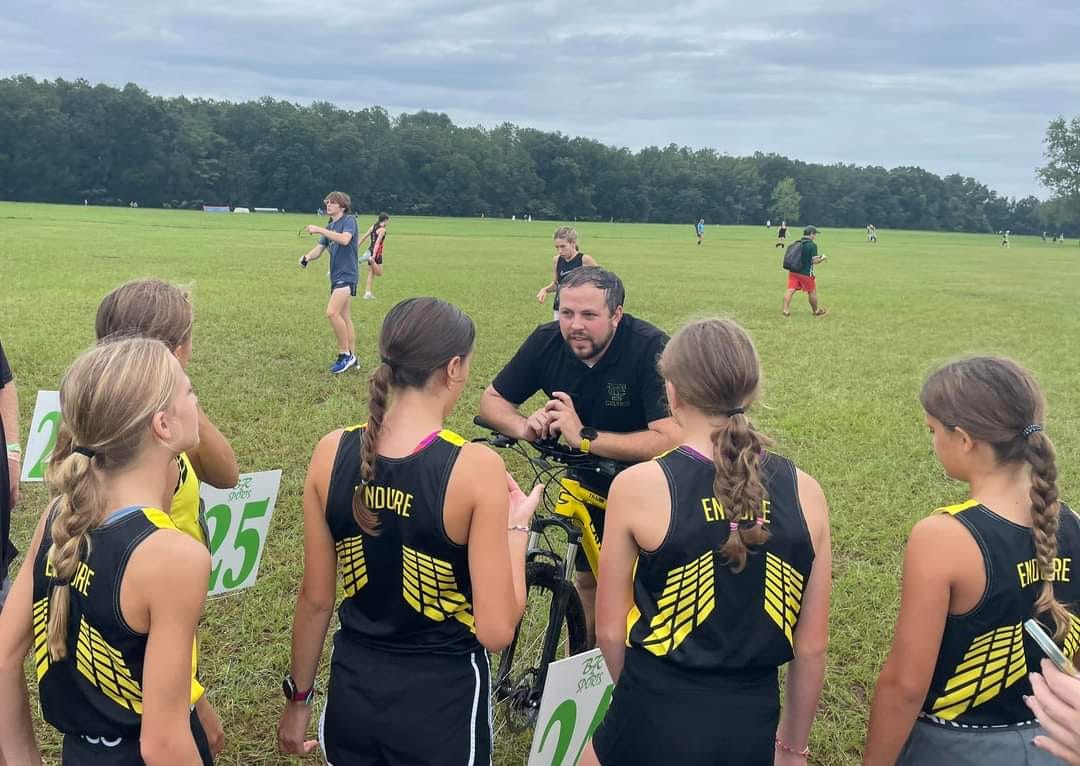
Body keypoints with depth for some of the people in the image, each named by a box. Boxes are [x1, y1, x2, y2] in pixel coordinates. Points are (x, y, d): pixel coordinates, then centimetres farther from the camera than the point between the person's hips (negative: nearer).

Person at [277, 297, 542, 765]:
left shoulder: (332, 453, -8)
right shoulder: (475, 467, -21)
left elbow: (315, 599, 0)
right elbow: (496, 631, -19)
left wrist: (298, 697, 14)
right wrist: (517, 525, -5)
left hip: (353, 692, 4)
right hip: (442, 700, -3)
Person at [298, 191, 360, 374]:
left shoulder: (349, 220, -7)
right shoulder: (329, 227, 17)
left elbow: (345, 239, -26)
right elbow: (319, 248, 10)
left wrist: (319, 230, -25)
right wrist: (307, 257, -11)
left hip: (347, 275, -9)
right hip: (336, 276, 9)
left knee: (332, 312, -20)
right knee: (344, 317, 11)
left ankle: (345, 354, -13)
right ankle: (352, 357, 17)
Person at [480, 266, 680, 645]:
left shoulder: (651, 349, -31)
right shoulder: (548, 341, -17)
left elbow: (671, 440, -40)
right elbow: (491, 400, -7)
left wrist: (585, 437, -42)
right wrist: (524, 426, -29)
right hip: (594, 479, 4)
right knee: (589, 578, 13)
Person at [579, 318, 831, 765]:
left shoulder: (638, 486, -14)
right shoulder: (804, 492, -5)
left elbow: (610, 631, -5)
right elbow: (812, 645, 1)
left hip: (655, 726, -3)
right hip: (753, 729, 3)